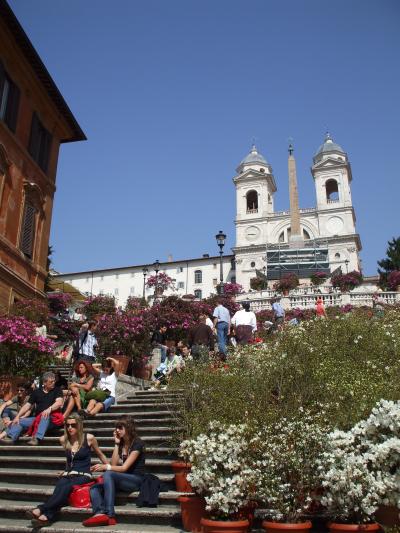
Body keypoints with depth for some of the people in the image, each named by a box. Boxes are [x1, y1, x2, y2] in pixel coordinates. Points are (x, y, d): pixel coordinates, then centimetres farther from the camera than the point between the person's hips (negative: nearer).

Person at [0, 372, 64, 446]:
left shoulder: (57, 390, 1)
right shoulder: (36, 392, 11)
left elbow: (59, 402, -15)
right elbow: (27, 405, 8)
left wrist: (49, 409, -33)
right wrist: (17, 416, -5)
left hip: (52, 418, -5)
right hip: (37, 418, 5)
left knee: (46, 416, -36)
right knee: (19, 421, -8)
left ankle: (36, 438, -46)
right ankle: (10, 438, -31)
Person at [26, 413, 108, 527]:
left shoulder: (89, 438, -3)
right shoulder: (63, 440, 6)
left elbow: (100, 455, 12)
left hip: (83, 475, -3)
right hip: (68, 474, 3)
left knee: (66, 488, -35)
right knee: (58, 490, -33)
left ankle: (40, 510, -48)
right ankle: (47, 516, -55)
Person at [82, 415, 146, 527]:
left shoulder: (137, 444, -11)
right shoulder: (121, 443, 13)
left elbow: (124, 467, -17)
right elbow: (114, 464, 4)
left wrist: (105, 467, -30)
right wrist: (117, 443, 0)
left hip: (136, 480, -7)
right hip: (123, 480, 8)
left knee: (108, 474, -31)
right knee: (94, 488, -14)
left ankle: (109, 516, -37)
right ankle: (100, 514, -43)